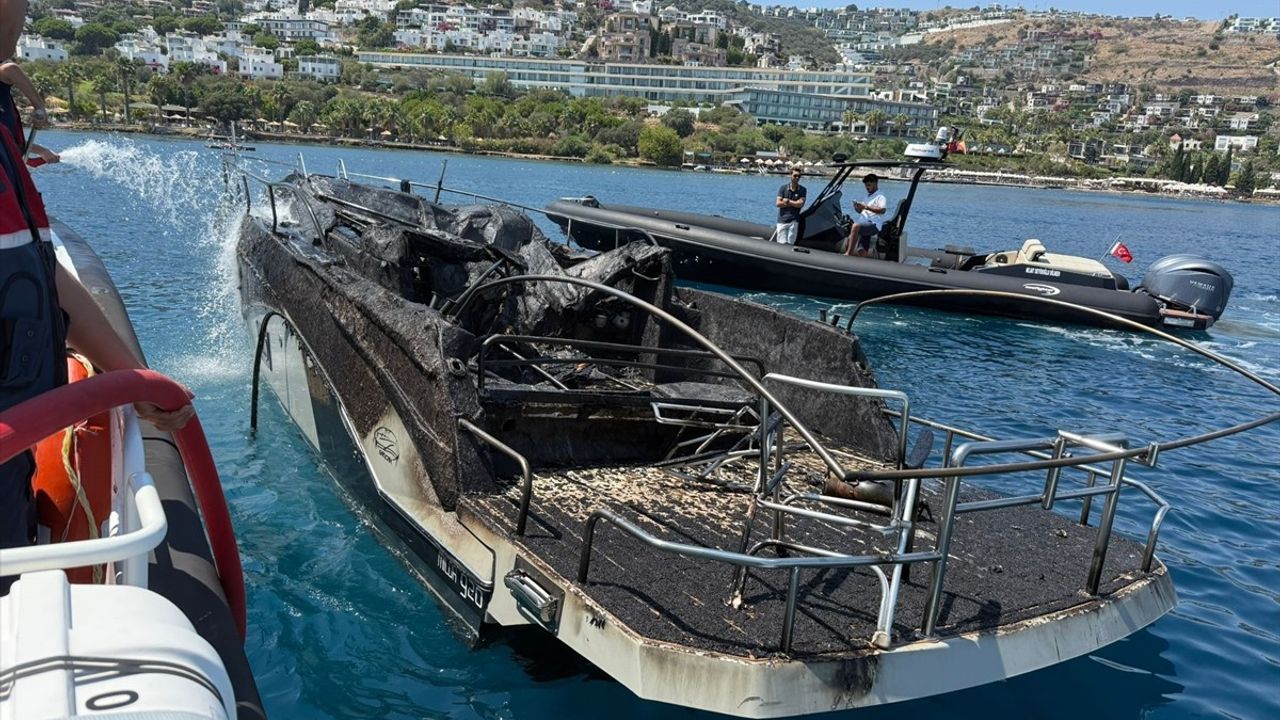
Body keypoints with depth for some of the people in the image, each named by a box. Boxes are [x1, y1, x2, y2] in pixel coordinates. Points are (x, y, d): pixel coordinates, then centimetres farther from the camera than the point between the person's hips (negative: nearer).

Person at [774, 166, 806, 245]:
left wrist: (788, 201, -4)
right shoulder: (783, 188, 5)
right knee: (782, 244, -6)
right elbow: (778, 203, -5)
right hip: (782, 220, 0)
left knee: (790, 243, -1)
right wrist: (794, 203, -5)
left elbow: (801, 204, -6)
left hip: (793, 221, 0)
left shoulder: (802, 190, 5)